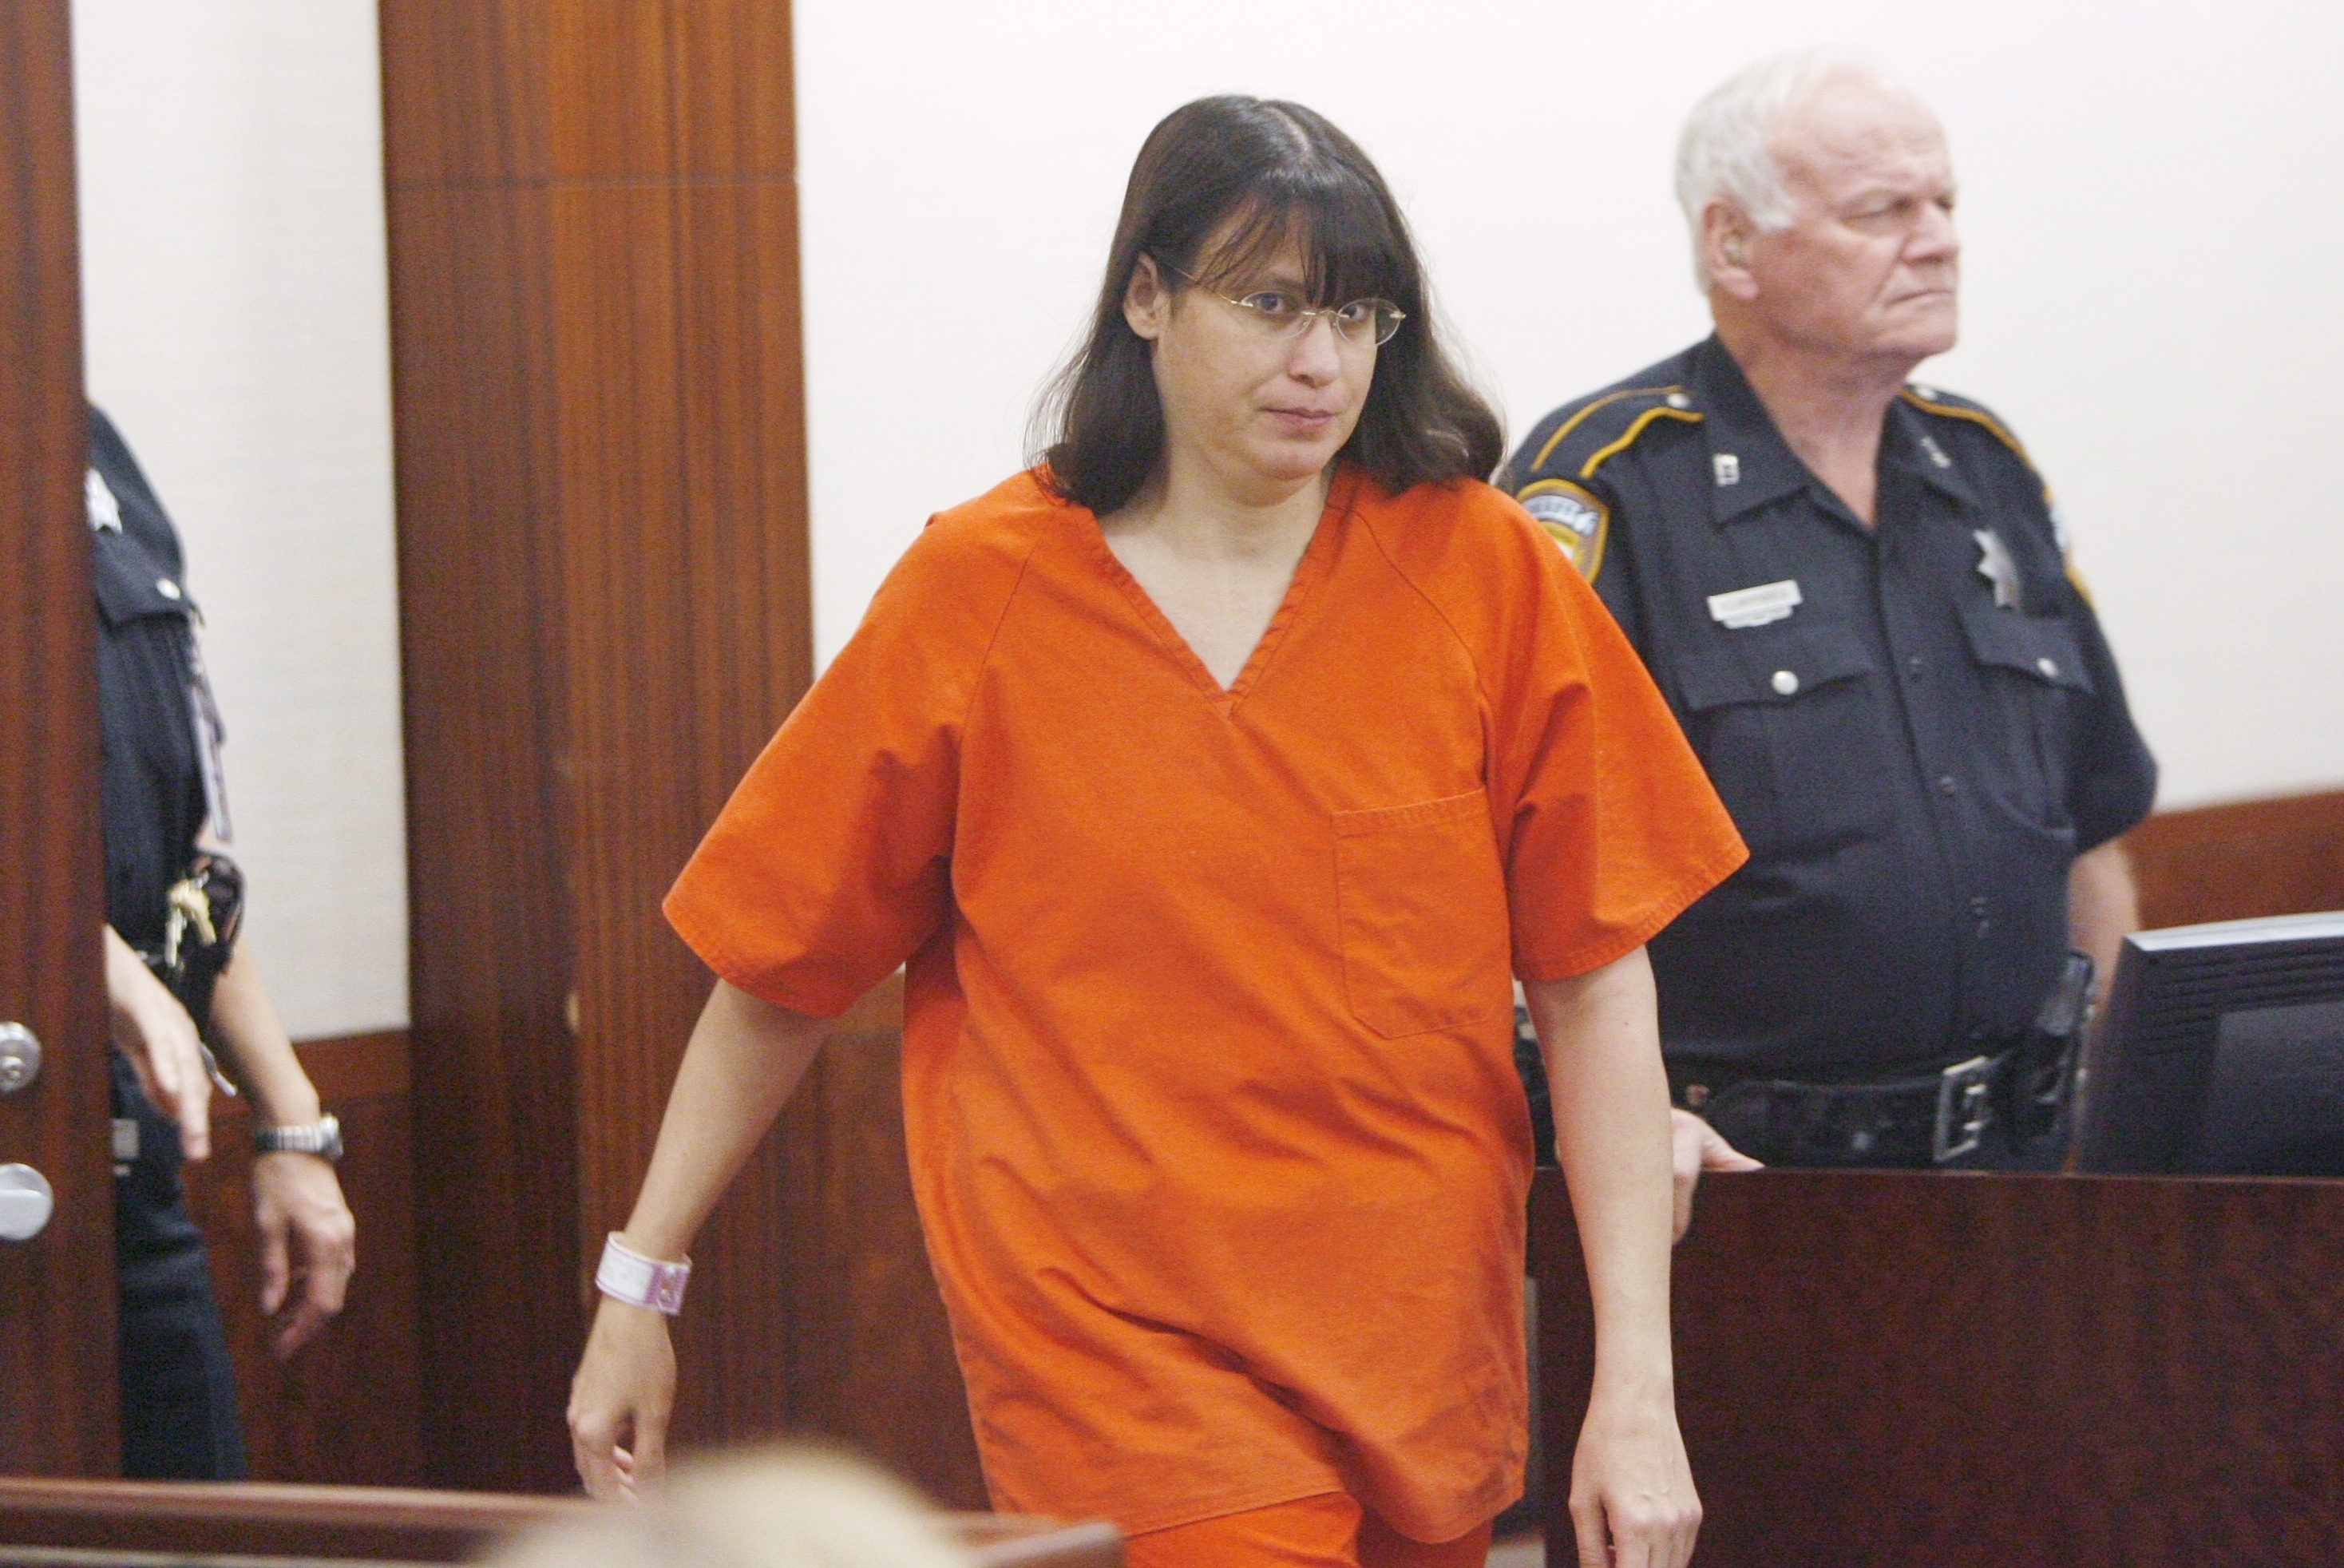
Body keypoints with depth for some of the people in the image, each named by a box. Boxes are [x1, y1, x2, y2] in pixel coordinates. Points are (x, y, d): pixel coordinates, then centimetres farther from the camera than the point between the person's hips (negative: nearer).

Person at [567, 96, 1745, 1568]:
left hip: (1420, 1339, 2)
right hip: (1108, 1336, -2)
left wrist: (1637, 1388, -3)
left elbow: (1594, 984, 1)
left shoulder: (1482, 572, 1)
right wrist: (640, 1286, 9)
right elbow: (785, 971, 8)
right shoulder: (981, 591, 0)